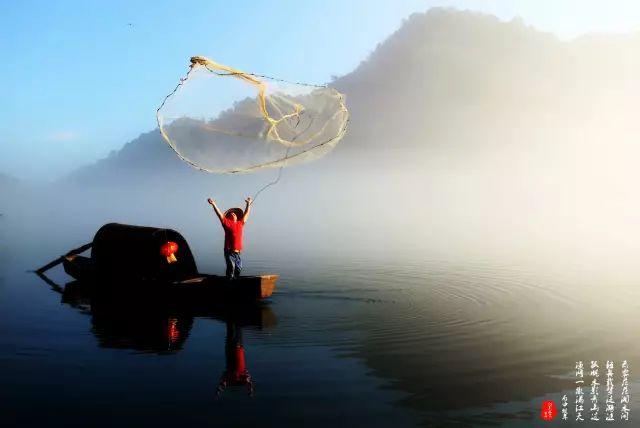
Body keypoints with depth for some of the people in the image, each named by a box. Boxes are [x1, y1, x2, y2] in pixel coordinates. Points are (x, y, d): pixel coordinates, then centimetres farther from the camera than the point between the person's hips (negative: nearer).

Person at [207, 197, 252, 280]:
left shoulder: (240, 223, 17)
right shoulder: (227, 223, 4)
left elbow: (246, 214, 27)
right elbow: (219, 214, -1)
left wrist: (248, 204, 32)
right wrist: (213, 204, -8)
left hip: (237, 252, 5)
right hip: (229, 251, -5)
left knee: (238, 268, 5)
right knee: (231, 267, -15)